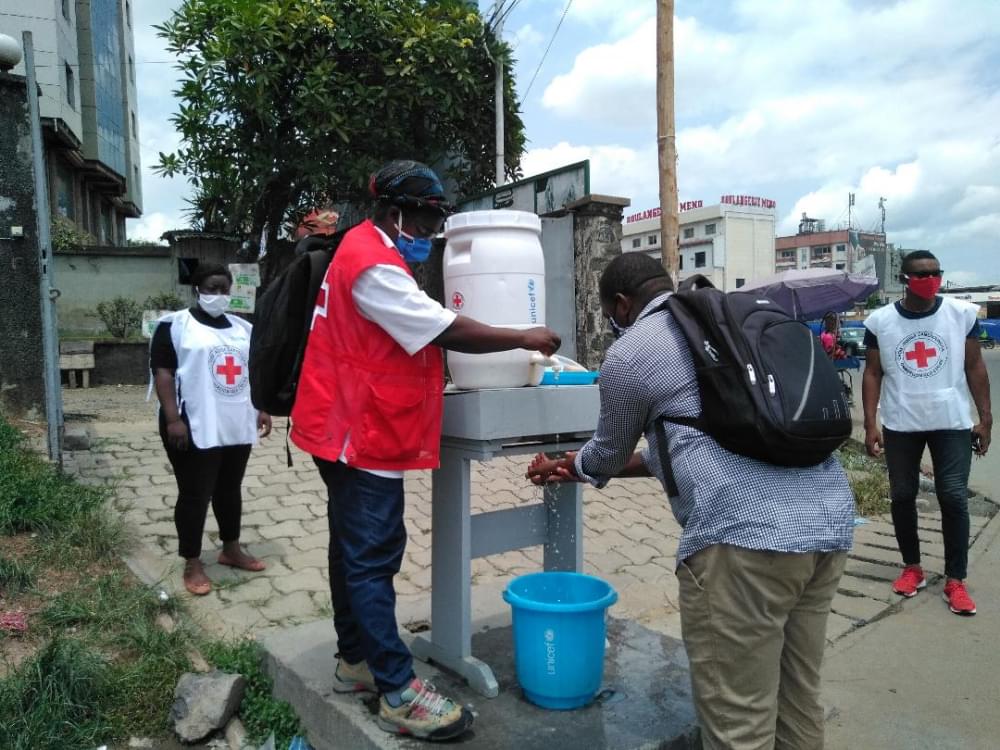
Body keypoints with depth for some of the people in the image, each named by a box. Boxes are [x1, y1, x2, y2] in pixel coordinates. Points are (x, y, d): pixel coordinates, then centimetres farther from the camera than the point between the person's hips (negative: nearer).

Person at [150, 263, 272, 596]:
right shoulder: (176, 325, -5)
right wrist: (172, 419, -18)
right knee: (194, 495, 1)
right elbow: (162, 372, -10)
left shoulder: (243, 328, 13)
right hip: (195, 429, -6)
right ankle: (192, 564, 12)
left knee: (230, 490, 16)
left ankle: (231, 549, 30)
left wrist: (263, 409, 11)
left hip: (237, 427, 6)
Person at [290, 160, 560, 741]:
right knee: (372, 558, -7)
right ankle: (399, 694, 1)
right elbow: (448, 332, -21)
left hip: (355, 430, 11)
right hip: (363, 433, -11)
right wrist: (524, 339, -12)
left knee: (357, 551, 16)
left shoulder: (371, 253, 16)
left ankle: (356, 660, 28)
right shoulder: (372, 264, -18)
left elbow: (417, 336, 16)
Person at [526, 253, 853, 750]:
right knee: (798, 704, 20)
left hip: (746, 535, -8)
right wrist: (585, 467, 40)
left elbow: (608, 453, 17)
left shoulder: (630, 352, 2)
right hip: (831, 520, 9)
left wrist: (568, 466, 40)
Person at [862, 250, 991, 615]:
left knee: (954, 498, 0)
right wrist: (870, 424, -5)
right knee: (902, 497, 9)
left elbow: (975, 368, 3)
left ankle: (955, 580, 10)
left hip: (952, 422, 0)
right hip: (900, 425, 1)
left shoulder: (963, 313, -1)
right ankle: (912, 568, 25)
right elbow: (873, 374, 1)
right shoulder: (880, 321, -2)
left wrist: (986, 418, 0)